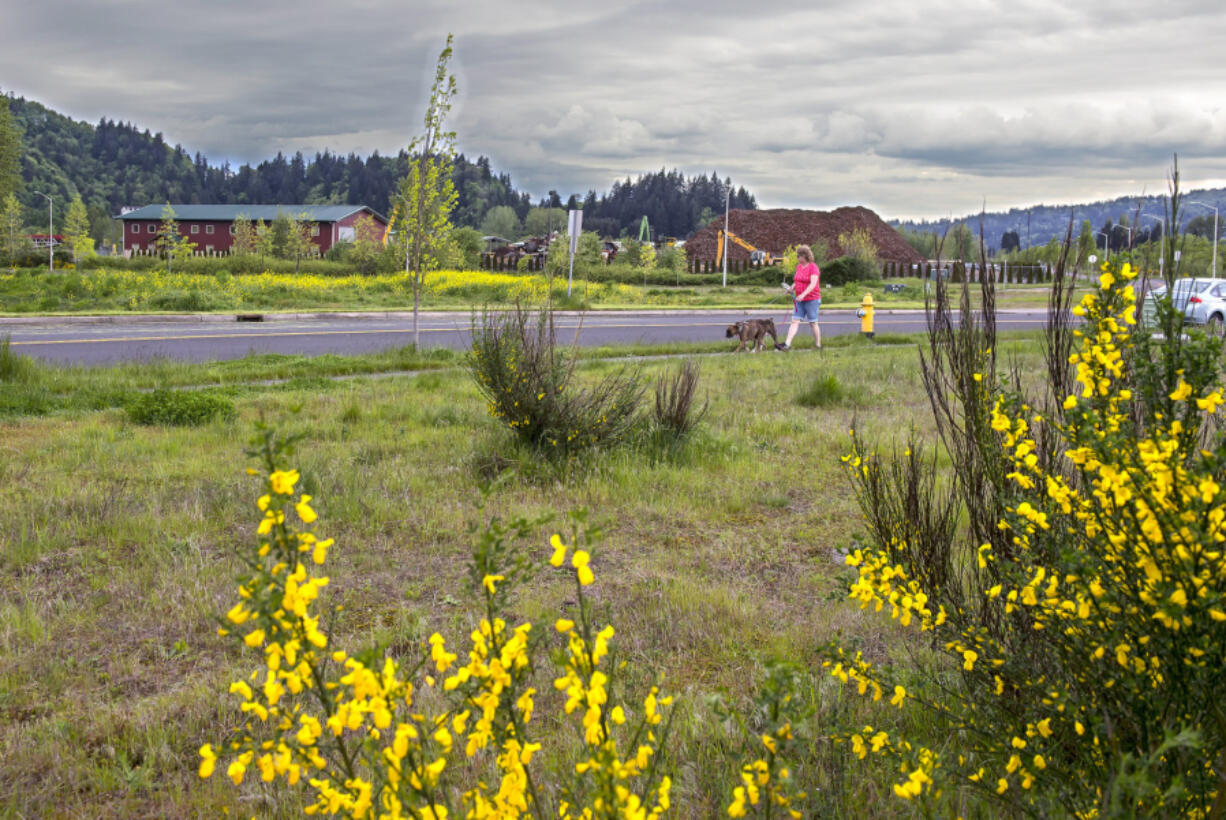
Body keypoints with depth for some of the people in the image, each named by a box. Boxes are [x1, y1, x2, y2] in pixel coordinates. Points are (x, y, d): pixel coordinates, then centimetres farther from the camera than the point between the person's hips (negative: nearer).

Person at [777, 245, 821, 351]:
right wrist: (792, 288, 2)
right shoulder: (799, 266, 11)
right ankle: (787, 344, -12)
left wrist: (803, 294, -32)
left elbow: (813, 284, -21)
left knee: (813, 323, 2)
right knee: (795, 321, -4)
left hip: (812, 299, -7)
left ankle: (819, 346, 13)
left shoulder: (813, 267, -12)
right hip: (800, 300, 7)